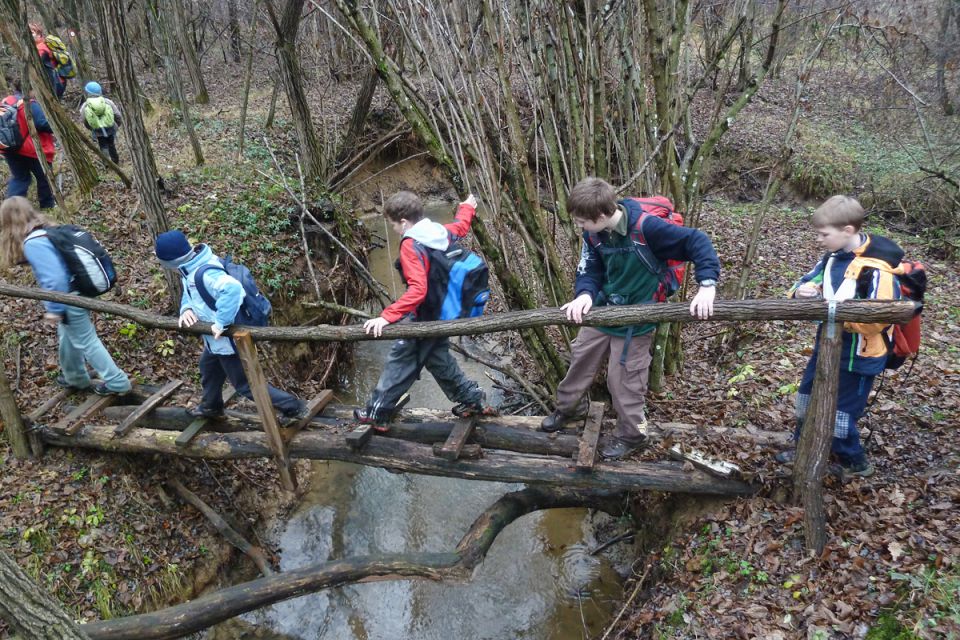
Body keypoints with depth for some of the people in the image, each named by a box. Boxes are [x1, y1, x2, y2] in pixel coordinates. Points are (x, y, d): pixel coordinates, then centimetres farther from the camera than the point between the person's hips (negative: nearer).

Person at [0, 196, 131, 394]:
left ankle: (117, 383, 14)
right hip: (78, 293, 10)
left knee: (86, 342, 5)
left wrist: (54, 309, -17)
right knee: (68, 336, 26)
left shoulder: (32, 243, -23)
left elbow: (54, 278, -28)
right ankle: (75, 378, 44)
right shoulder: (48, 232, 5)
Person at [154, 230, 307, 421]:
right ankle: (211, 406, 56)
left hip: (228, 338, -10)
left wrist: (221, 322, -41)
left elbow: (233, 288, -49)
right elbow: (190, 292, 14)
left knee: (245, 383, 3)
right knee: (209, 368, 32)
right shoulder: (191, 268, -3)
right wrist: (186, 309, -8)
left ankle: (293, 406, 11)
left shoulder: (204, 274, -34)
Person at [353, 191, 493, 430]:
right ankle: (473, 400, 33)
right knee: (438, 359, 25)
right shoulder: (441, 232, -1)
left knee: (399, 363, 3)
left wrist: (387, 316, -37)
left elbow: (417, 290, -35)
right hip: (442, 314, 8)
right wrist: (467, 207, 45)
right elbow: (461, 225, 23)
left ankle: (377, 414, 13)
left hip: (422, 319, -8)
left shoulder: (411, 246, -25)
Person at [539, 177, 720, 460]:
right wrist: (585, 294, -26)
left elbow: (697, 241, -26)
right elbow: (589, 269, -3)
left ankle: (631, 433, 29)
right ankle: (567, 406, 45)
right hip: (603, 309, 6)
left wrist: (707, 285, -35)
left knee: (623, 378, 5)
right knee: (580, 357, 19)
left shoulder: (646, 227, -30)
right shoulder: (593, 233, -10)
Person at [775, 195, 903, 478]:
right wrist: (803, 292, -16)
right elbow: (810, 281, 7)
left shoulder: (878, 268, -27)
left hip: (858, 356, -8)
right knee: (808, 397, 20)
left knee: (839, 411, 5)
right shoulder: (834, 256, -2)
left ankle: (854, 463, 28)